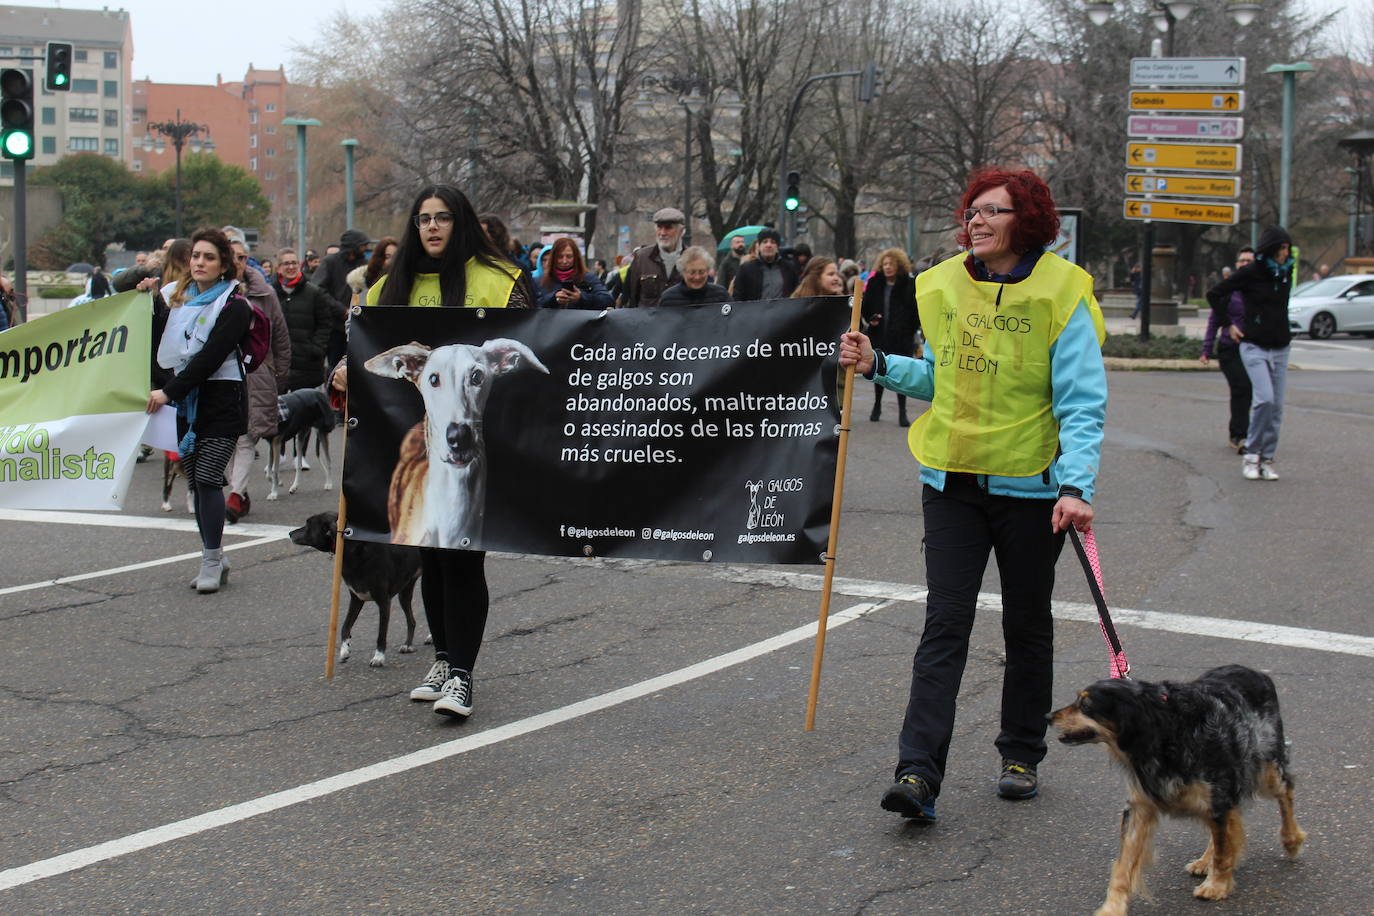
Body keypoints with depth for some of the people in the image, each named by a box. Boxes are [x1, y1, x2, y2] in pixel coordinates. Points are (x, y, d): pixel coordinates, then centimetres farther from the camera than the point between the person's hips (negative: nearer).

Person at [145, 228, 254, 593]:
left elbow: (210, 357, -14)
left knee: (207, 478, -13)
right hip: (184, 401, 6)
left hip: (221, 401, -6)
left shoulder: (234, 306, -6)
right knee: (195, 480, 6)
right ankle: (214, 559, 14)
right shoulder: (175, 296, 13)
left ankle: (211, 561, -5)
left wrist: (169, 392, -17)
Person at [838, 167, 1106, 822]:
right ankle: (919, 772, -10)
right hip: (952, 480, 3)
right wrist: (879, 366, 5)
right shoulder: (946, 285, 5)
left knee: (1027, 627, 12)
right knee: (945, 624, -5)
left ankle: (1022, 756, 29)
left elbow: (1082, 402, -13)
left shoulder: (1061, 294, -10)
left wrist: (1075, 485, -24)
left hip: (1029, 487, -3)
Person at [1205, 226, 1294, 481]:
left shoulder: (1286, 273, 8)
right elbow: (1214, 294, -1)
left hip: (1280, 348, 5)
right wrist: (1228, 325, 0)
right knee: (1264, 399, -19)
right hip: (1254, 347, -5)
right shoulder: (1250, 273, -8)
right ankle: (1251, 454, -5)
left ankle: (1267, 459, 11)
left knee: (1277, 406, 3)